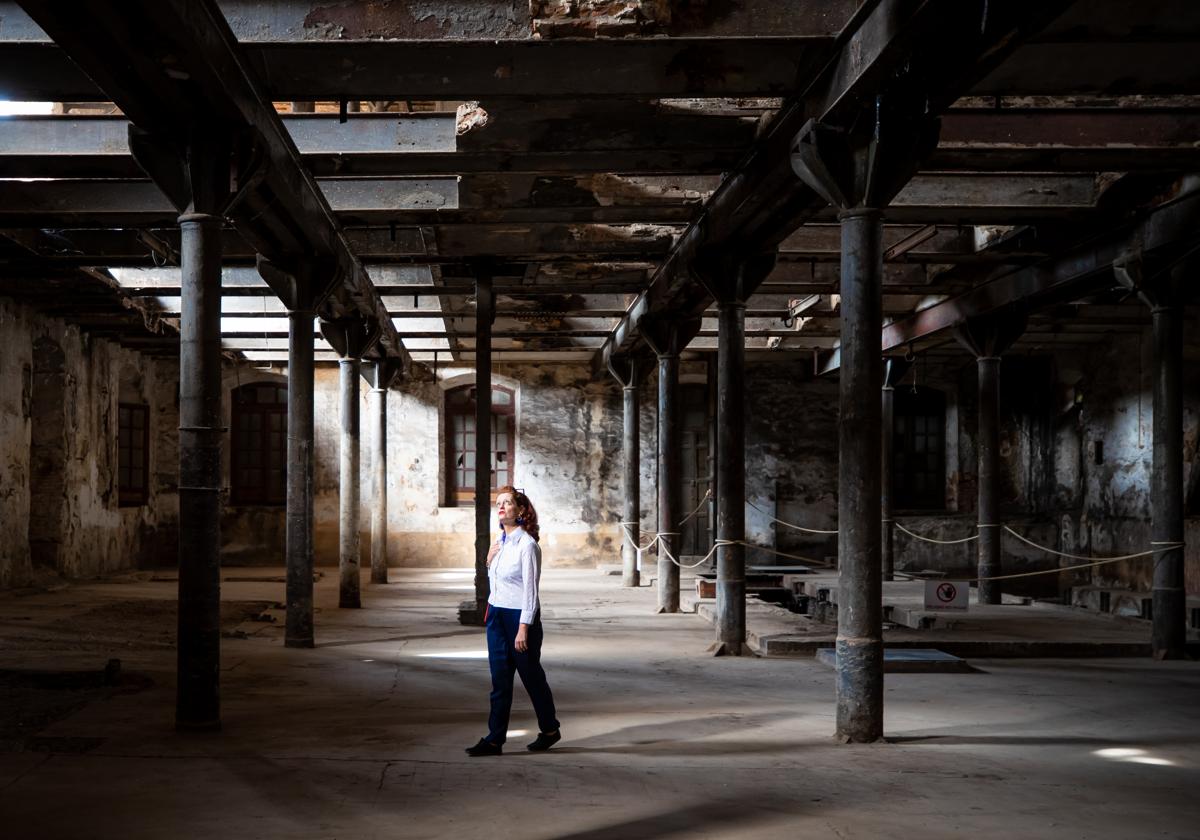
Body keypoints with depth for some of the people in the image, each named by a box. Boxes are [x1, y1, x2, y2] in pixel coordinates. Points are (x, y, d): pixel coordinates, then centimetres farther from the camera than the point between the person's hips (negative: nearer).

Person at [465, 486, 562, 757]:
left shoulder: (527, 545, -14)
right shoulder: (500, 542, 9)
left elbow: (530, 590, -16)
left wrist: (524, 629, -19)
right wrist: (489, 561, 6)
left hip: (520, 616, -7)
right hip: (496, 614, 7)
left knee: (531, 676, 7)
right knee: (500, 680, 5)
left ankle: (549, 730, 25)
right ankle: (494, 739, 6)